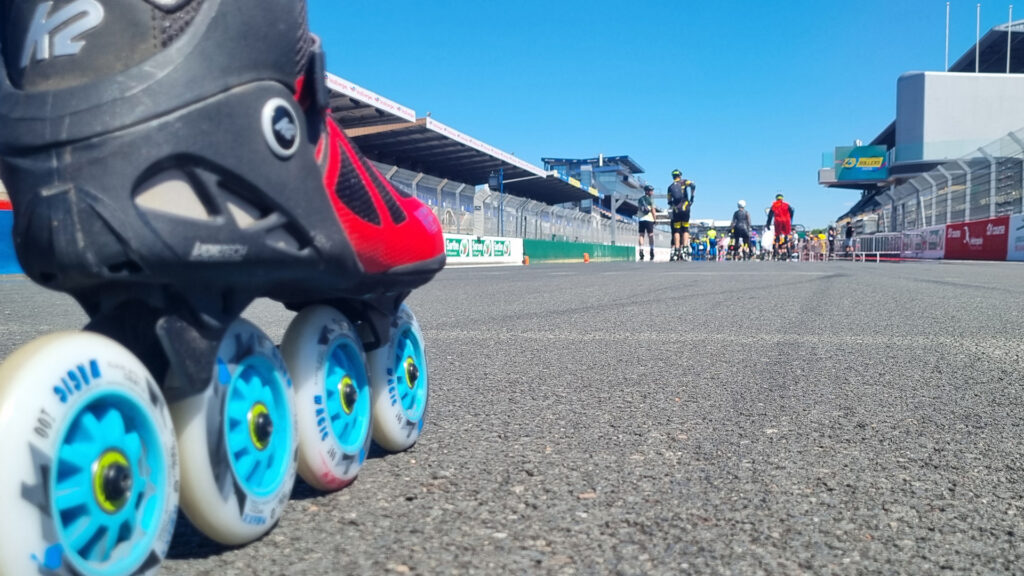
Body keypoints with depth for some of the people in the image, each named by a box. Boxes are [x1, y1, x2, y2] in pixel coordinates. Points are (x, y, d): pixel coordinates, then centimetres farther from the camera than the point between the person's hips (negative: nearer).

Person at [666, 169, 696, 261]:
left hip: (676, 210, 2)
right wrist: (692, 197, -3)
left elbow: (669, 201, 13)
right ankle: (685, 250, -10)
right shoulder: (684, 182, 8)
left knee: (676, 231, 4)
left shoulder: (670, 187, 16)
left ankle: (676, 251, -3)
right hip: (685, 208, -2)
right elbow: (693, 186, -12)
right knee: (685, 230, 3)